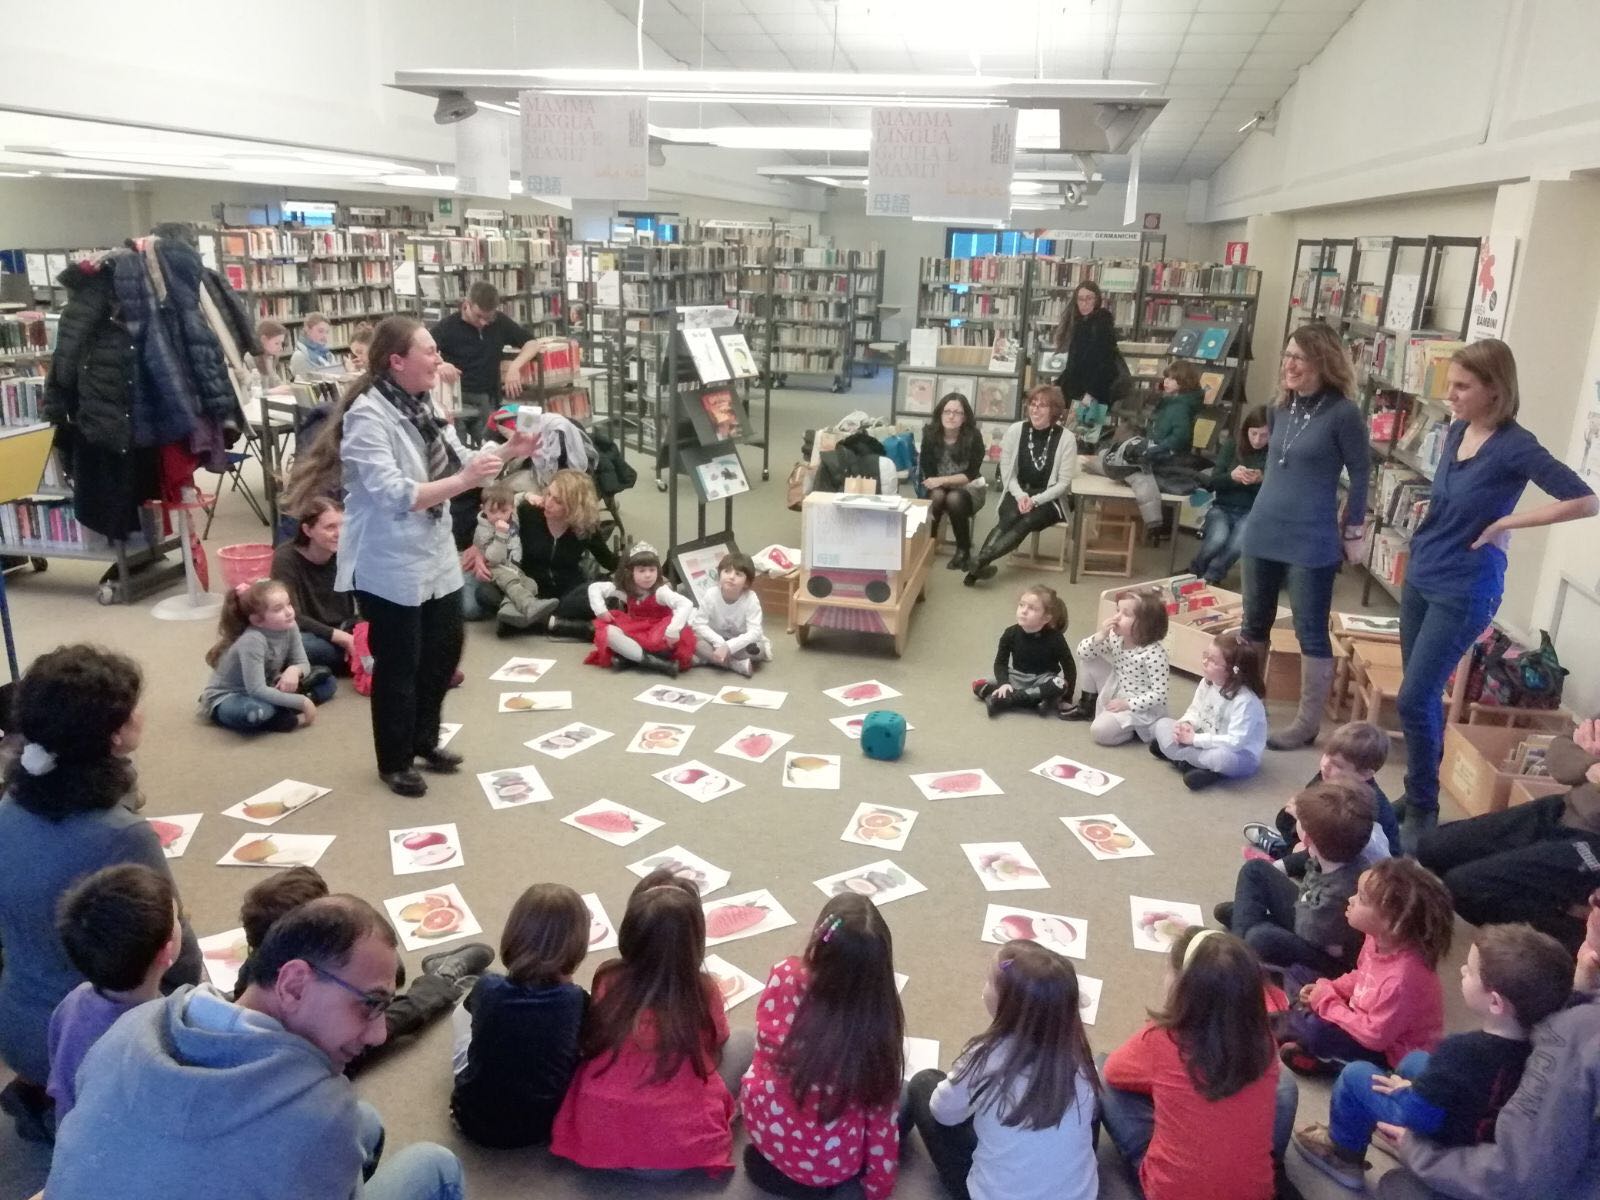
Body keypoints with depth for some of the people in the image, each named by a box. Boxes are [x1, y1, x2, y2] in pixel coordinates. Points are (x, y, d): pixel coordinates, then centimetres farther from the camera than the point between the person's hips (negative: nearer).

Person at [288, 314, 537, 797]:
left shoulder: (420, 405, 6)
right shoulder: (366, 415, -21)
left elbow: (455, 463, 13)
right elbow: (393, 496, -29)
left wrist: (507, 451, -1)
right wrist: (463, 481, -35)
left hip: (436, 557, 9)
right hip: (389, 567, -8)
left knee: (445, 650, 18)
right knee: (399, 665, 5)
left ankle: (424, 739, 39)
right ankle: (394, 763, 25)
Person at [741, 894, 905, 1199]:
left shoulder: (786, 978, -22)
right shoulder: (879, 1016, -26)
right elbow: (882, 1110, -15)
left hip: (765, 1126, 4)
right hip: (833, 1163, -3)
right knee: (901, 1103, 24)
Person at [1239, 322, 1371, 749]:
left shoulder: (1343, 413, -12)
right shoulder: (1282, 407, 7)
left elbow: (1361, 475, -7)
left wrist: (1352, 532, -5)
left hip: (1311, 541, -7)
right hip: (1263, 531, 7)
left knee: (1311, 631, 2)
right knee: (1254, 623, 16)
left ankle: (1308, 723, 11)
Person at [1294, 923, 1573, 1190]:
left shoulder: (1462, 1051, -37)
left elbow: (1416, 1116, -29)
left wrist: (1401, 1091, -8)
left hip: (1444, 1144, -7)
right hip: (1487, 1132, 7)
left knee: (1355, 1073, 6)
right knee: (1415, 1059, 24)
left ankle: (1344, 1154, 26)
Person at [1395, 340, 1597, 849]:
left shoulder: (1514, 445, -17)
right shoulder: (1457, 430, 5)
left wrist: (1504, 524, -18)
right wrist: (1422, 547, 6)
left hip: (1464, 590, -7)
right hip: (1421, 576, 7)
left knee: (1415, 698, -6)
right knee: (1422, 696, 14)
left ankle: (1423, 810, 11)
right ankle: (1415, 794, 28)